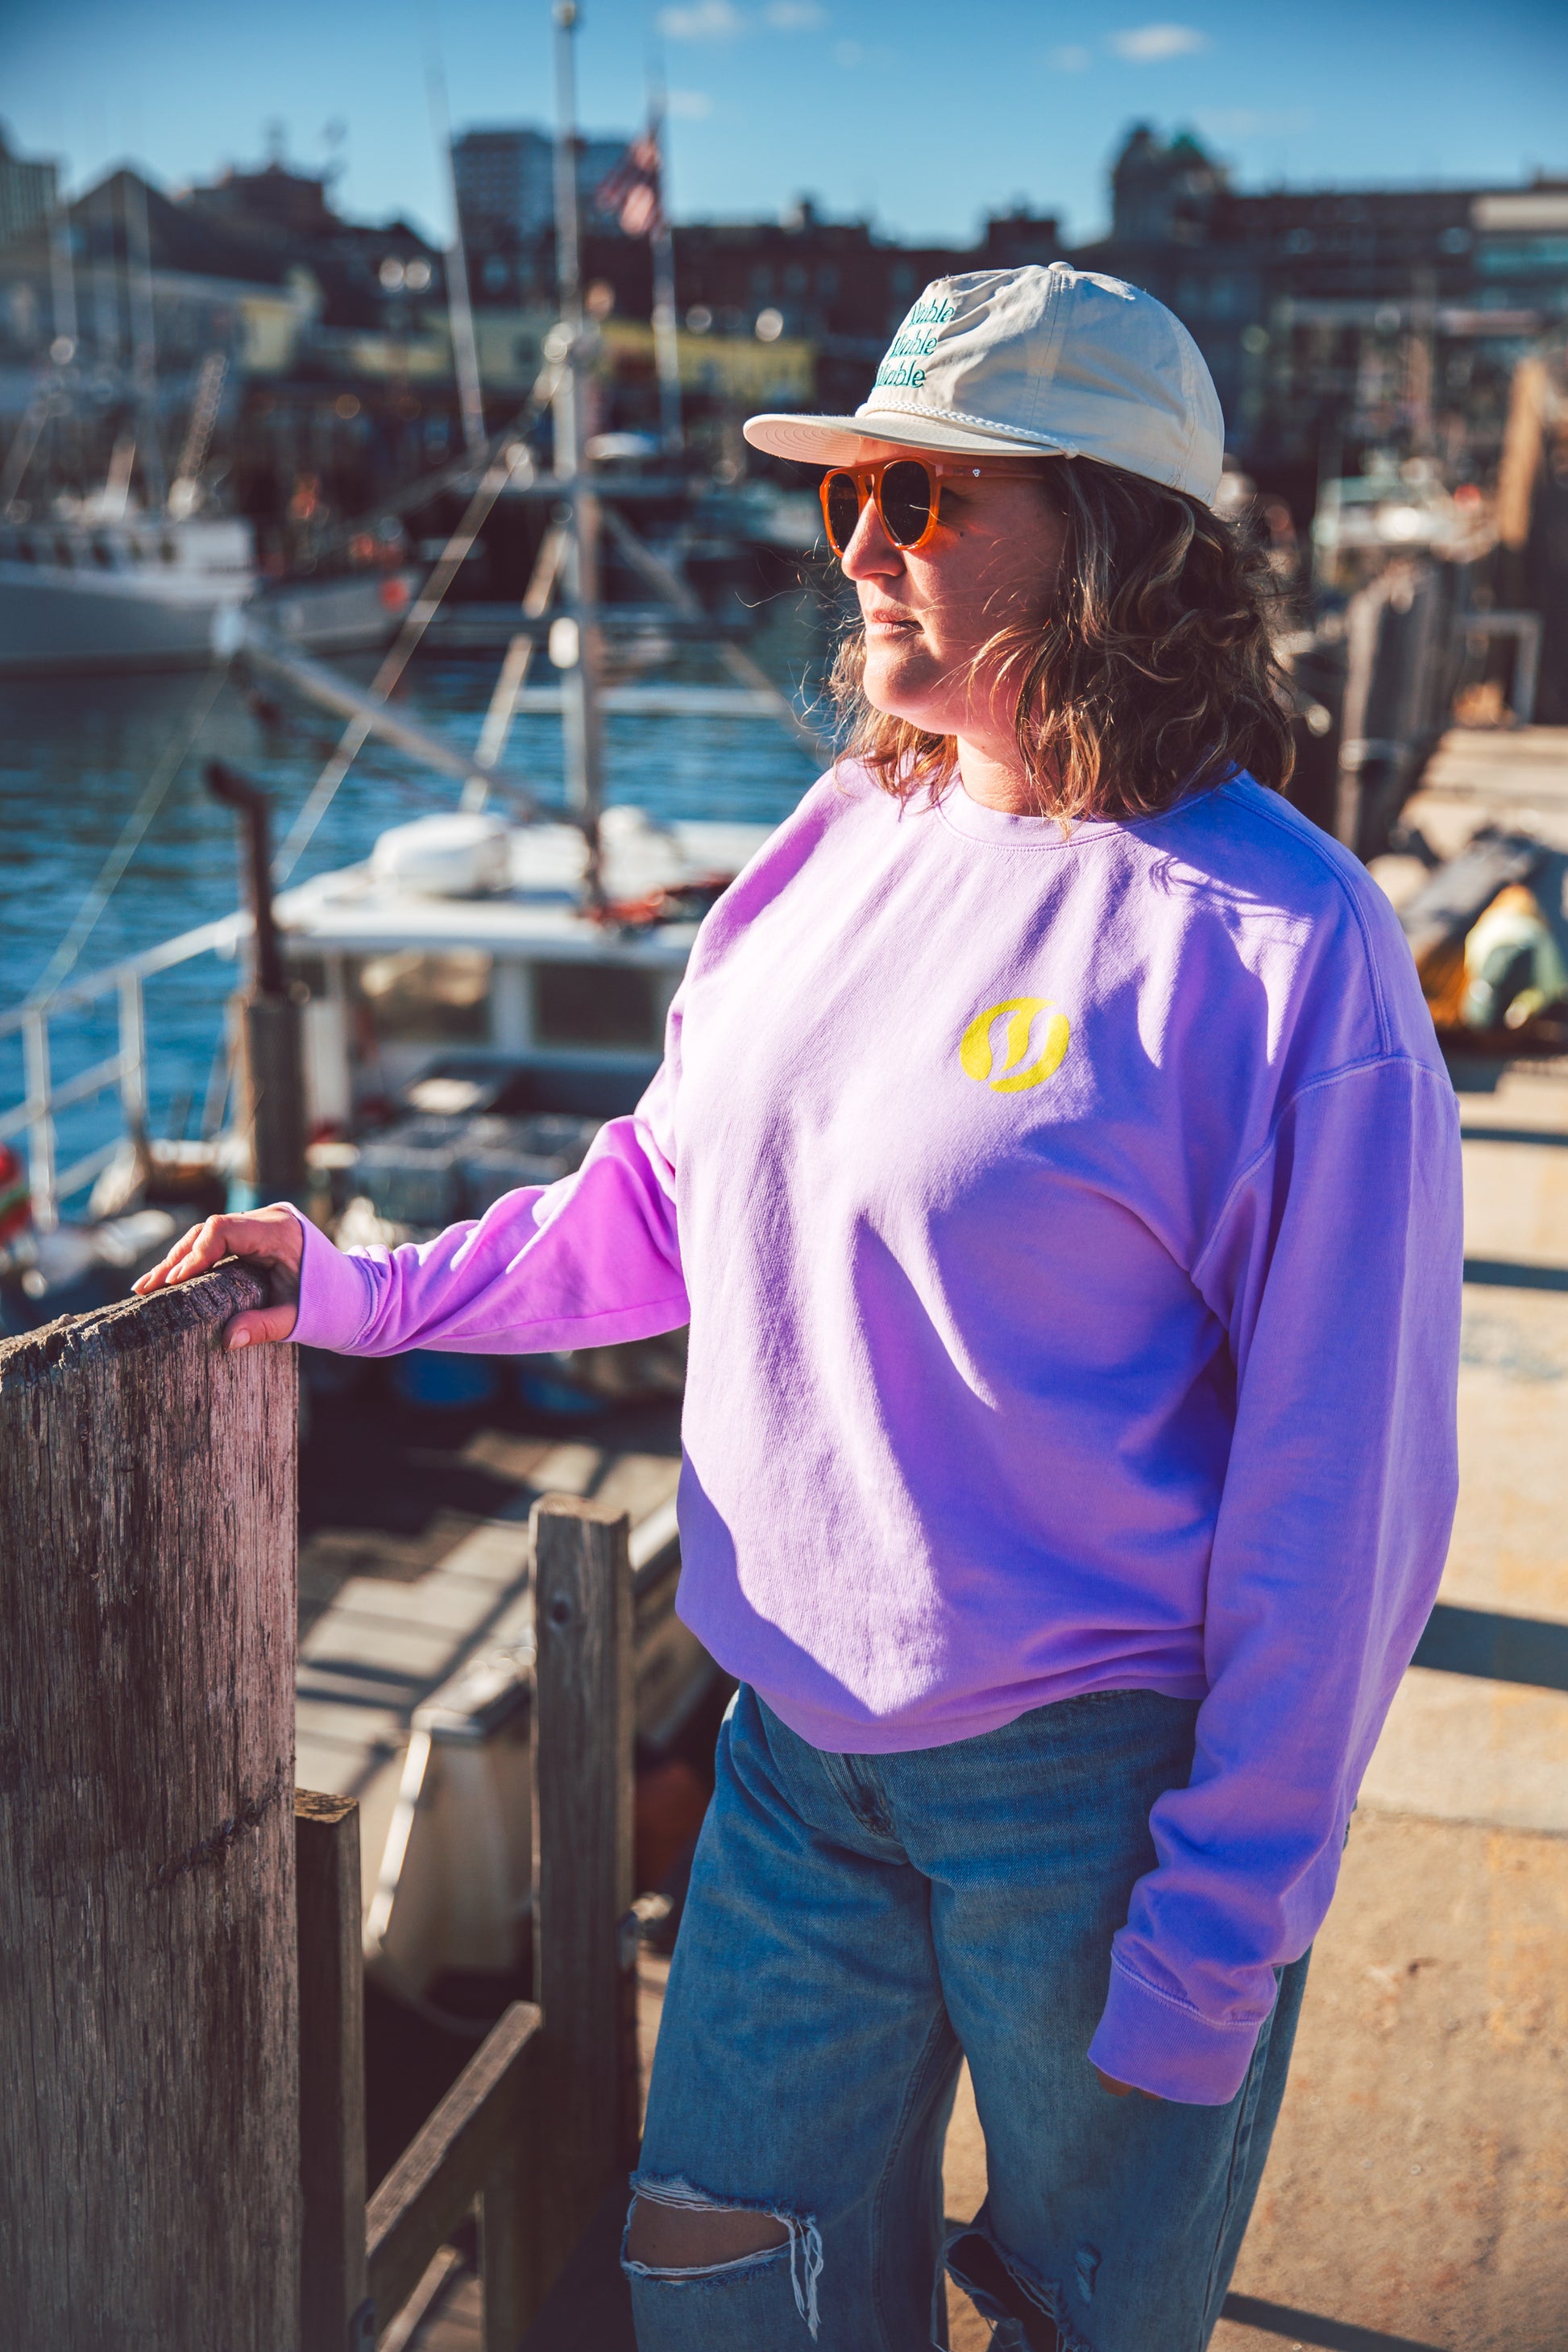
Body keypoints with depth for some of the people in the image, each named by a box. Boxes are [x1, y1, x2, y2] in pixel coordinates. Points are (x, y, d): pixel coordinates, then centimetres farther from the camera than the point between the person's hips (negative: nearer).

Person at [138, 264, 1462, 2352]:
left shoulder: (1278, 943, -18)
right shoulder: (843, 850, 3)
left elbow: (1336, 1483, -16)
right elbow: (670, 1200, 15)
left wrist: (1225, 1926, -13)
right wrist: (363, 1294, 9)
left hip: (1097, 1782, -5)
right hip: (801, 1743, 6)